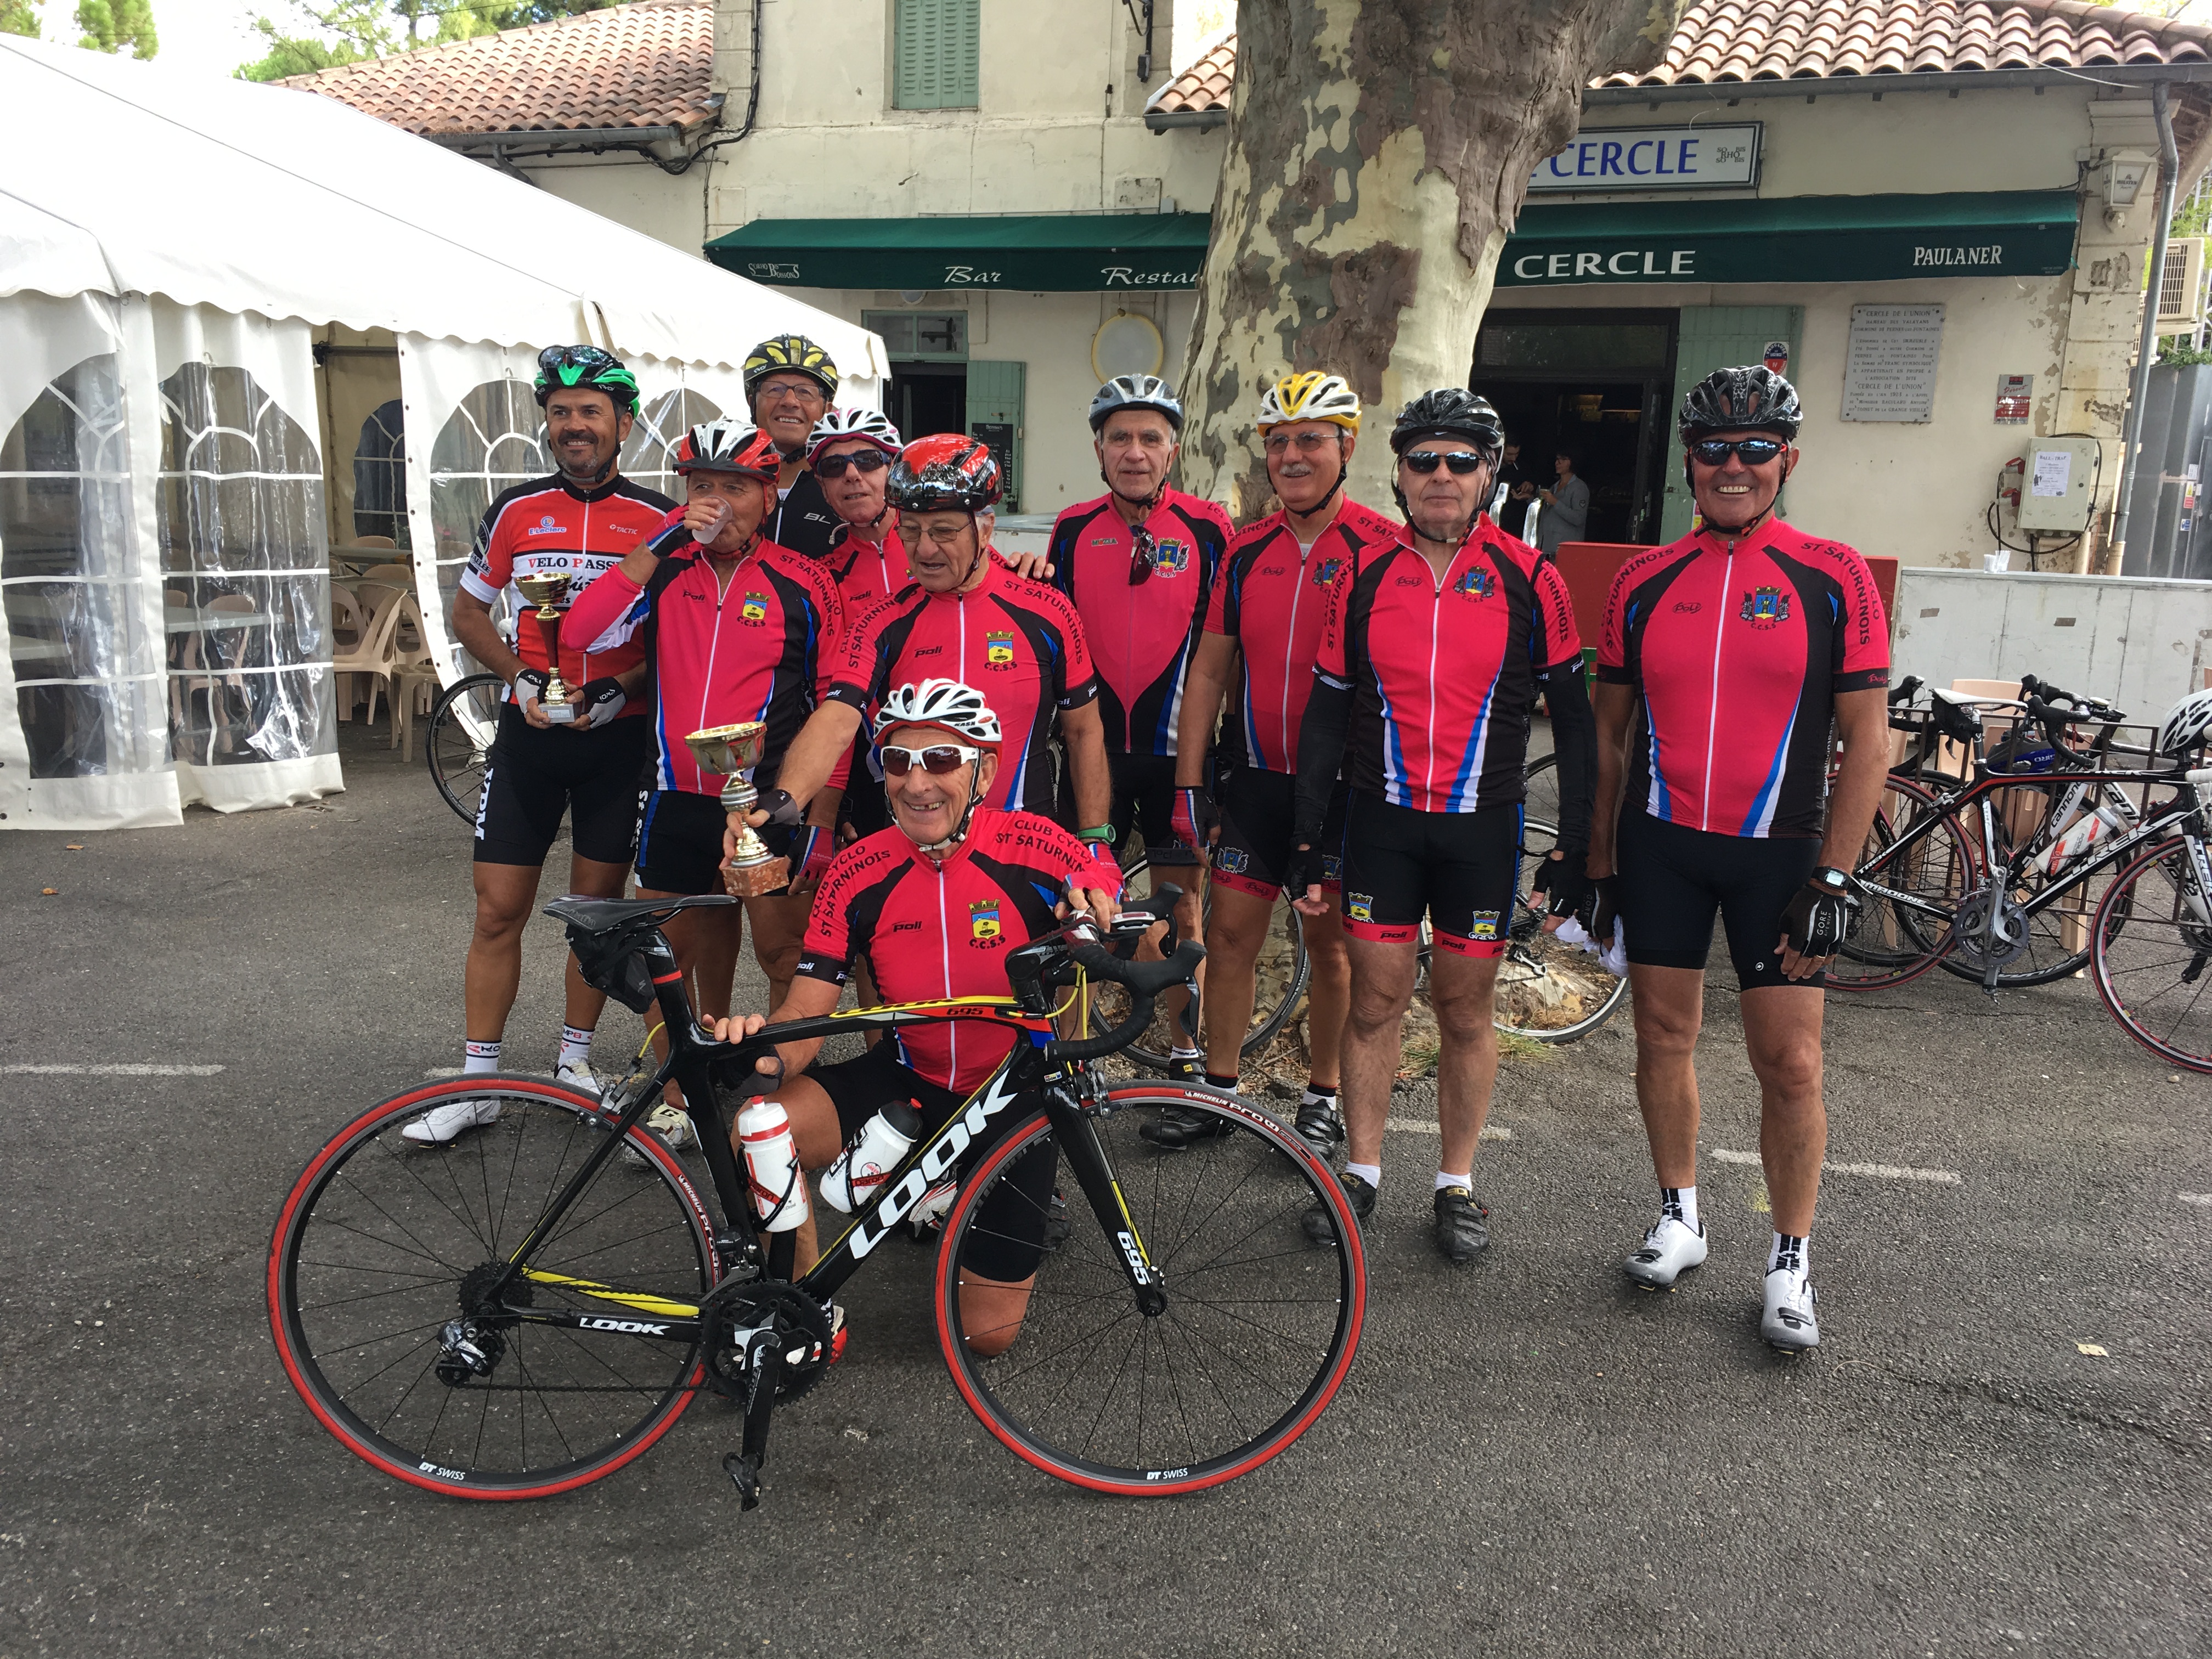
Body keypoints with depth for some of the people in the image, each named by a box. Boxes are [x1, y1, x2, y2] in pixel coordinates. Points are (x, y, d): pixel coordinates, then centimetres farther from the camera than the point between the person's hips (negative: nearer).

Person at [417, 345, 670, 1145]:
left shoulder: (659, 518, -1)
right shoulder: (516, 510, 3)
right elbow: (468, 612, 11)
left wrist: (621, 686, -13)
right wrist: (520, 675, -6)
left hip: (618, 735, -1)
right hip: (529, 731, 1)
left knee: (598, 905, 9)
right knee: (499, 909, 1)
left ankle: (575, 1061, 25)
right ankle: (478, 1080, 11)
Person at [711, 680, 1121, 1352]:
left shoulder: (1033, 847, -19)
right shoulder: (857, 873, -12)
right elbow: (809, 1006, -13)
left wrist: (1095, 913, -39)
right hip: (907, 1078, 2)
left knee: (989, 1334, 2)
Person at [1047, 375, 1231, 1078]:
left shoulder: (1208, 528, -3)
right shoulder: (1073, 529, 3)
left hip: (1175, 746, -2)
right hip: (1093, 743, 2)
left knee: (1183, 901, 7)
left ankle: (1187, 1047, 21)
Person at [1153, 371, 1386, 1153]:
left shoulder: (1383, 549, -7)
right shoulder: (1246, 551, 6)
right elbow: (1210, 669, 7)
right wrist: (1189, 783, 3)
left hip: (1341, 782, -3)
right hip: (1254, 775, 4)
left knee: (1329, 940, 8)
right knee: (1230, 932, 7)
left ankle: (1324, 1095, 24)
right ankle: (1218, 1088, 21)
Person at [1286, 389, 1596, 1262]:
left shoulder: (1529, 580, -3)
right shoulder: (1363, 578, 2)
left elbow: (1571, 717, 1)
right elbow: (1325, 715, 5)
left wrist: (1574, 845, -2)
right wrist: (1306, 840, 3)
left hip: (1482, 828, -1)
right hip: (1382, 822, 1)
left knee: (1467, 1010, 8)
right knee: (1374, 1000, 7)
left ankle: (1457, 1187, 22)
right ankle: (1361, 1173, 22)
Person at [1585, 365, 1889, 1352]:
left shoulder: (1833, 579, -4)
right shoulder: (1643, 583, 4)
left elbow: (1867, 741, -4)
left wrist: (1831, 880, -9)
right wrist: (1598, 858, 8)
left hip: (1777, 853, -2)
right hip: (1659, 844, 3)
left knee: (1790, 1064, 0)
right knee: (1664, 1035, 10)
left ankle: (1789, 1265, 17)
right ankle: (1679, 1218, 30)